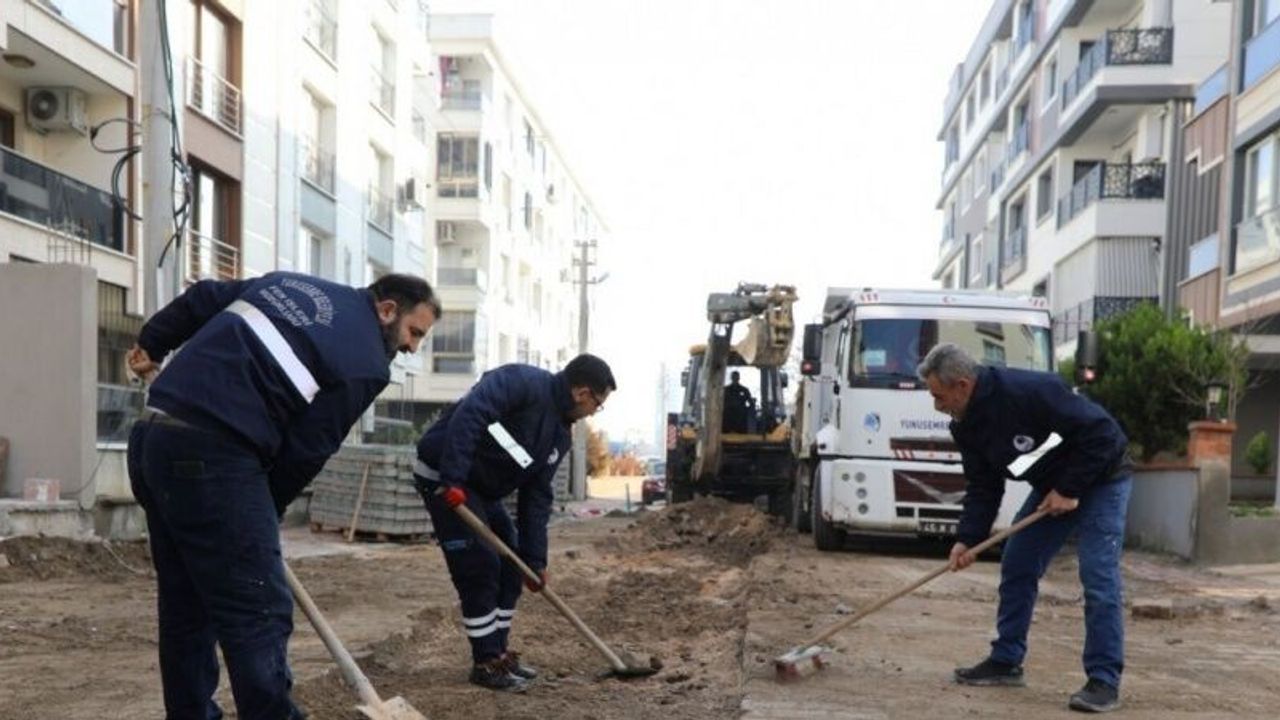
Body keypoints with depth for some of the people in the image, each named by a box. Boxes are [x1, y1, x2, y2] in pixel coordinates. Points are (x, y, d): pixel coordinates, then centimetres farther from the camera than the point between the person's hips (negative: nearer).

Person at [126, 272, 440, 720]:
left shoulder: (292, 282, 20)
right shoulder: (367, 363, -3)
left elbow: (202, 297, 22)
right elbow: (306, 450, -2)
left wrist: (152, 344, 30)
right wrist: (266, 511, 11)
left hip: (154, 437, 9)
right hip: (211, 454, -9)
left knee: (187, 610, 17)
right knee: (259, 615, -4)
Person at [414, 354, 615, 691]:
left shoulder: (559, 435, 7)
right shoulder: (524, 383, -20)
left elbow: (536, 497, 9)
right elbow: (468, 414, -33)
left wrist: (534, 559, 5)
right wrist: (452, 480, -36)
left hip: (480, 487, 10)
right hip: (442, 476, -10)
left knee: (511, 567, 11)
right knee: (480, 568, -9)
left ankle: (498, 652, 23)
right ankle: (486, 663, 4)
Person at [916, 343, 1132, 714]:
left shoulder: (1031, 391, -33)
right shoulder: (966, 426, -8)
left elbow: (1100, 431, -29)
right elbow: (982, 486, -3)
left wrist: (1070, 489, -24)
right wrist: (967, 538, -14)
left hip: (1101, 478, -8)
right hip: (1051, 485, 8)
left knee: (1098, 579, -13)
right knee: (1016, 567, 5)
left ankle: (1104, 681, -5)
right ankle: (1006, 661, 15)